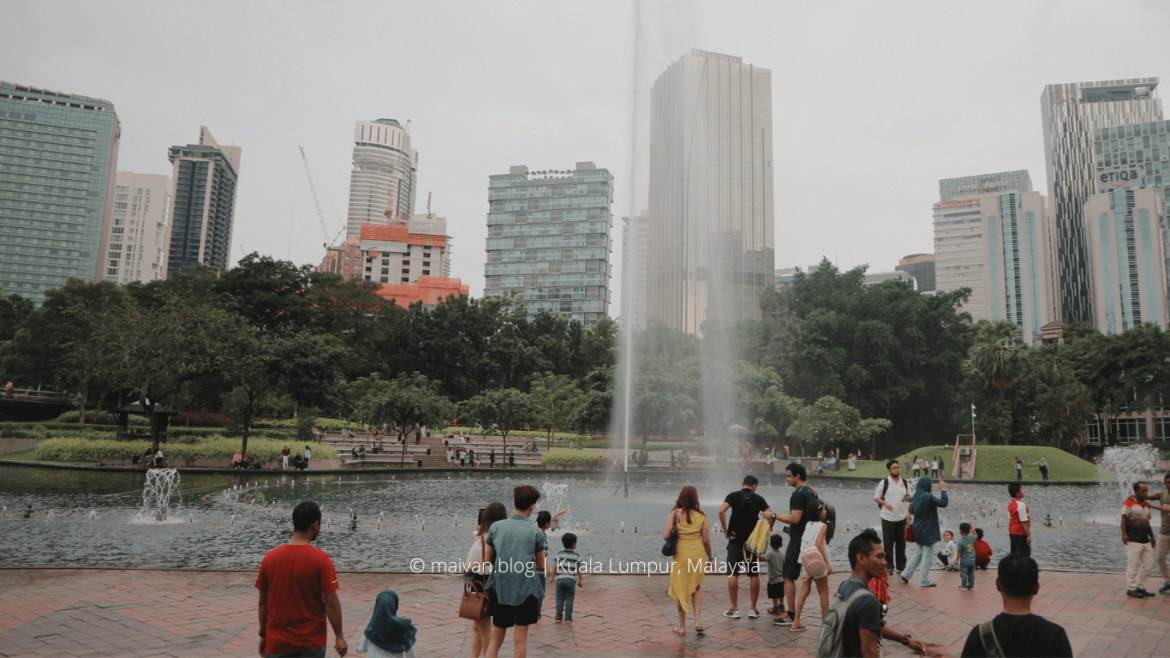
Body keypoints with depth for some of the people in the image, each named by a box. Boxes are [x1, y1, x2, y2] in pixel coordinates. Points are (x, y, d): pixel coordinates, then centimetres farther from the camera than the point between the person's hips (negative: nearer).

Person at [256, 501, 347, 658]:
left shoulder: (269, 558, -4)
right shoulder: (321, 559, -13)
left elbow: (263, 602, 3)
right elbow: (331, 603, -14)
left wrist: (263, 634, 14)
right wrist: (340, 636, -5)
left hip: (277, 643, 2)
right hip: (312, 642, -2)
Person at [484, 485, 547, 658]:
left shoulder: (496, 527, 0)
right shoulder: (535, 532, -6)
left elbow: (488, 560, 8)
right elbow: (540, 566, 1)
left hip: (501, 589, 2)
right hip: (526, 589, -2)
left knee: (495, 639, 11)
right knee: (521, 639, 7)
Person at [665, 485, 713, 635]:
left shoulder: (675, 514, -8)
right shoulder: (701, 516, -3)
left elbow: (666, 536, -14)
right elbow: (706, 540, -1)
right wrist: (710, 557, 12)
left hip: (681, 555, -2)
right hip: (698, 554, 2)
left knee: (681, 590, 11)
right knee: (695, 588, 20)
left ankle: (682, 626, 17)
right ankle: (697, 621, 8)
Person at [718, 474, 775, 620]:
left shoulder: (733, 496, -2)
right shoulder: (758, 499, 2)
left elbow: (721, 510, -18)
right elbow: (771, 515, -8)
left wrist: (725, 530, -9)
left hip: (735, 541, -1)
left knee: (733, 574, 4)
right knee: (754, 575, 10)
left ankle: (734, 609, 5)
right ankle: (753, 609, 14)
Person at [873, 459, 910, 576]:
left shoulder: (904, 482, 8)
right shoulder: (884, 483, -4)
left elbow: (909, 496, 17)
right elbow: (876, 497, -1)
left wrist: (909, 497, -7)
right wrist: (885, 503, -19)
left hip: (901, 517, 4)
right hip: (888, 517, -4)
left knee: (901, 543, 10)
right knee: (888, 544, -1)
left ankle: (901, 565, 21)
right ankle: (889, 566, 7)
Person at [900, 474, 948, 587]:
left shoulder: (916, 496, 3)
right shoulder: (928, 497, -21)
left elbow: (911, 510, 13)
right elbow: (943, 503, -23)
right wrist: (943, 489, -15)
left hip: (918, 530, 8)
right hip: (928, 531, -8)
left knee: (919, 553, 20)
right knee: (926, 555, 3)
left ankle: (905, 574, 18)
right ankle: (924, 581, 10)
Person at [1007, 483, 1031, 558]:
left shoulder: (1010, 504, 9)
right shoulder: (1021, 504, -17)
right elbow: (1024, 521, -20)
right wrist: (1029, 535, -16)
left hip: (1012, 533, 8)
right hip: (1021, 534, -8)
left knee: (1014, 554, 12)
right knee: (1024, 555, -3)